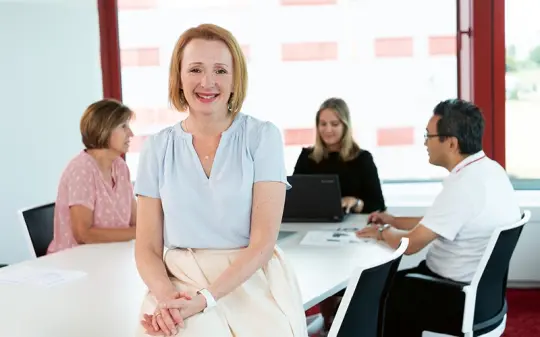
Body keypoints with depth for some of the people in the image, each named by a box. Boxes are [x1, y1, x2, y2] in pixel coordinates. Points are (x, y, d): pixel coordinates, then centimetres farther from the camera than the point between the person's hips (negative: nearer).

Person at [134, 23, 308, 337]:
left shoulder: (262, 136, -1)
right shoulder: (158, 148, 5)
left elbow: (263, 241, -7)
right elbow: (147, 248, 4)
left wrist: (205, 298, -19)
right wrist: (166, 296, -16)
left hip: (252, 283, 0)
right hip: (181, 283, 1)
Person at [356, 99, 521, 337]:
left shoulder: (464, 185, -27)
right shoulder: (488, 169, 3)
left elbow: (409, 244, -22)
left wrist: (382, 233, -1)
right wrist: (394, 221, 17)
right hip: (478, 286, 9)